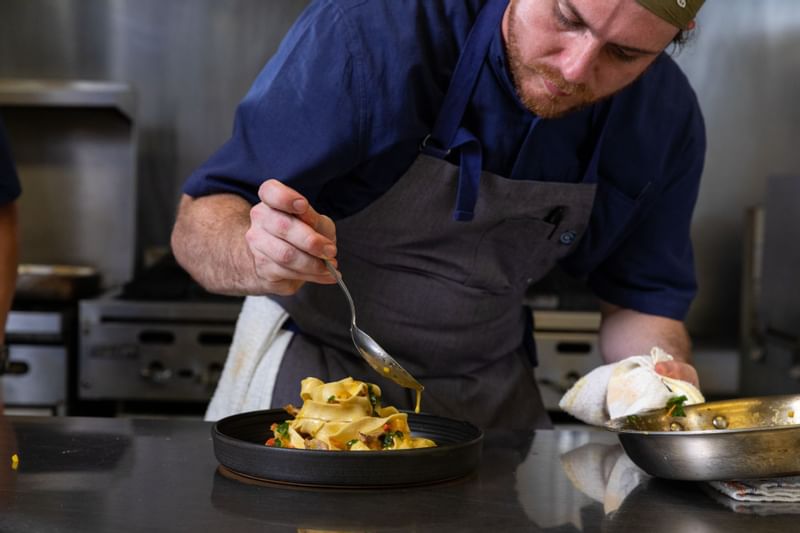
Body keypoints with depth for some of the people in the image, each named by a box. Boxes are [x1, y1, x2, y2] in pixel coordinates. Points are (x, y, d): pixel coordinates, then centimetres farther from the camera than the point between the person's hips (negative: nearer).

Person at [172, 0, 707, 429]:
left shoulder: (667, 118, -12)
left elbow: (641, 296, 1)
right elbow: (199, 220, -23)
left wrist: (660, 374, -21)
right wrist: (256, 258, -45)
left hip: (488, 392, 3)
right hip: (312, 371, -3)